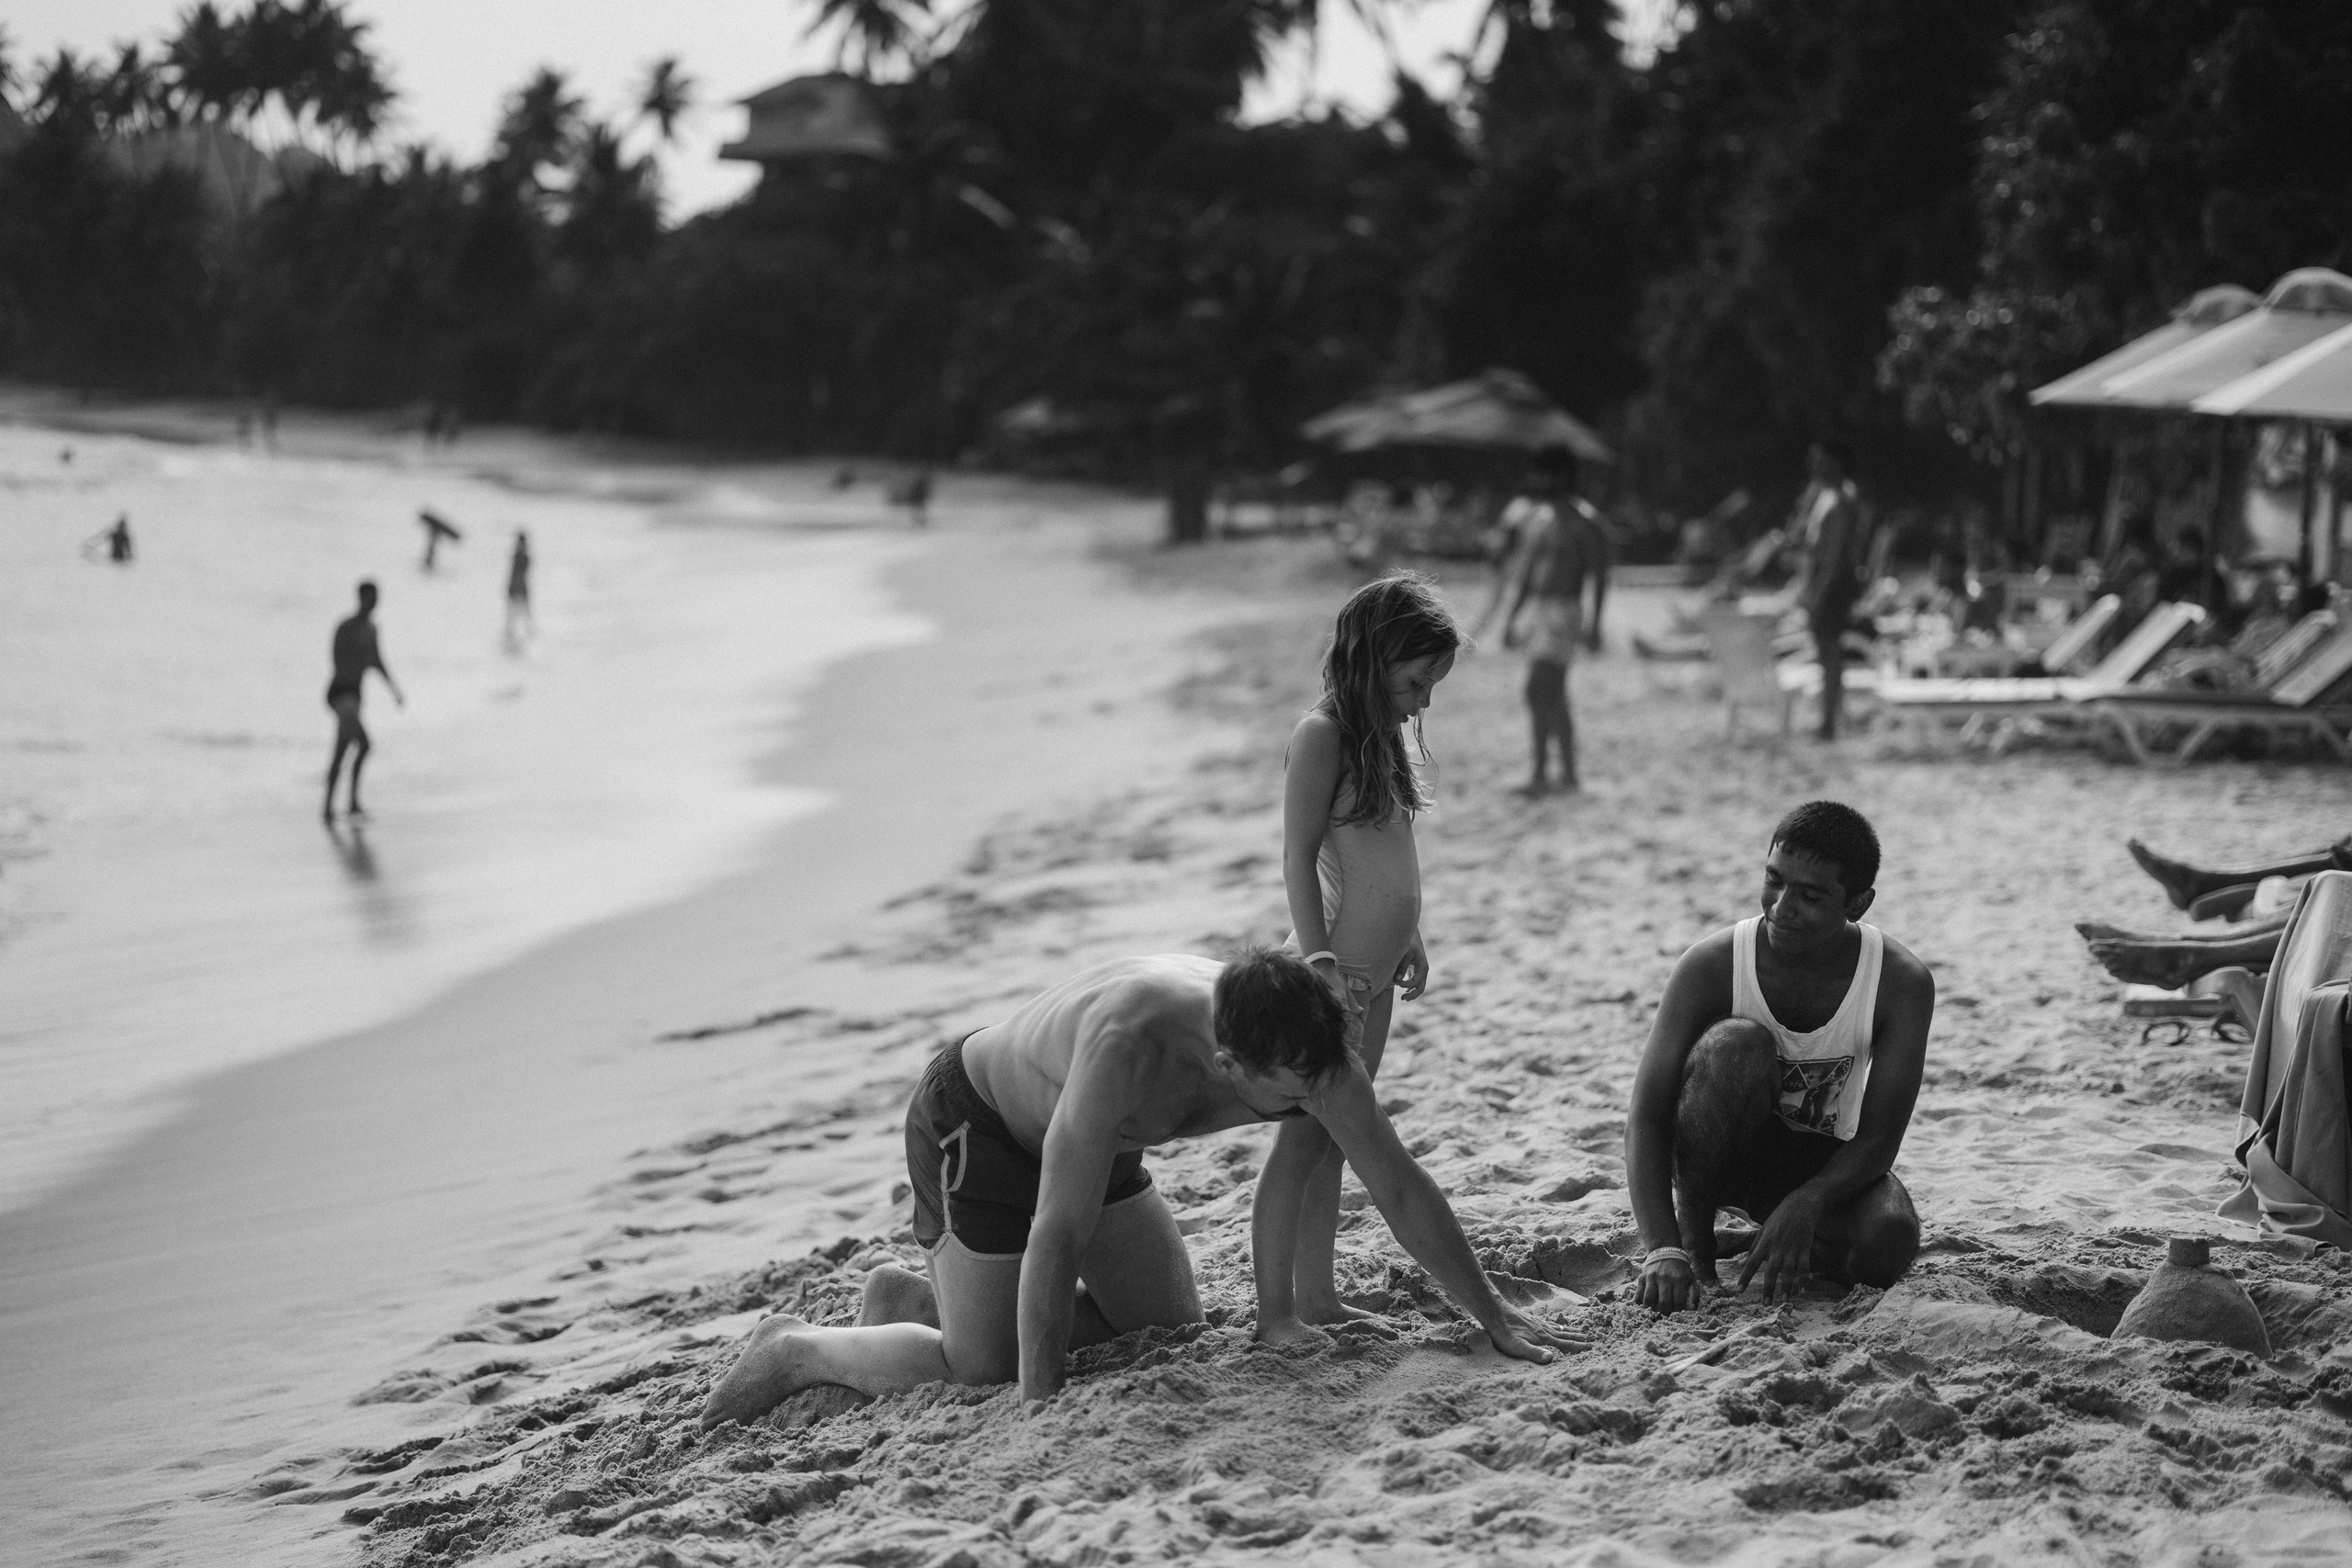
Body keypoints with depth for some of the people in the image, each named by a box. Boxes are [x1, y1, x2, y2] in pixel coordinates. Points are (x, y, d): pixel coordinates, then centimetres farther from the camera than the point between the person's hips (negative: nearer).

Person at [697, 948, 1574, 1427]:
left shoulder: (1304, 1051, -25)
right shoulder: (1131, 1049, -44)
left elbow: (1400, 1191, -14)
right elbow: (1057, 1238, -42)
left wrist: (1492, 1316, -11)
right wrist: (1040, 1405, -40)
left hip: (1089, 1138, 7)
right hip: (970, 1120, -7)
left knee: (1168, 1326, 9)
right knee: (984, 1369, -14)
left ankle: (915, 1301, 22)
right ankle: (797, 1349, 11)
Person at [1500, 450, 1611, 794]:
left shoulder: (1584, 521, -9)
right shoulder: (1540, 517, 15)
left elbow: (1599, 575, -8)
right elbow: (1526, 572, 21)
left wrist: (1594, 623, -12)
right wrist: (1511, 619, 18)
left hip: (1562, 612, -9)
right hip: (1538, 612, 9)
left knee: (1539, 692, -17)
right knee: (1553, 698, 12)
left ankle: (1539, 774, -16)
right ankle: (1568, 774, 19)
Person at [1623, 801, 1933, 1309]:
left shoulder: (1901, 982, -20)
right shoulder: (1713, 965, -23)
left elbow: (1878, 1139, -21)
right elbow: (1646, 1119, -25)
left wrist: (1805, 1204, -41)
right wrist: (1663, 1248, -39)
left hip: (1821, 1165, 1)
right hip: (1718, 1154, -1)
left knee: (1890, 1240, -32)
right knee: (1738, 1043, -34)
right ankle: (1693, 1240, -18)